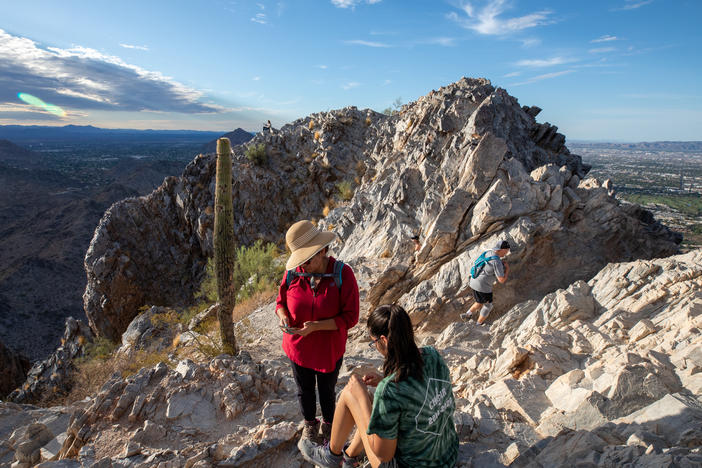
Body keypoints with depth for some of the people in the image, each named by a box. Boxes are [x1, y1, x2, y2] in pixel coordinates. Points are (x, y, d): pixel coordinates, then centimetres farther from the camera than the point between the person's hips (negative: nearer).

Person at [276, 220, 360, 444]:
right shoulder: (293, 273, -14)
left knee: (327, 391, 22)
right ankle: (310, 423, 54)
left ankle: (328, 423, 53)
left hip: (329, 349, -2)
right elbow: (281, 301, 4)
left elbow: (350, 317, -21)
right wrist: (283, 316, -19)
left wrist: (316, 326, -30)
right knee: (304, 390, 24)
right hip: (298, 347, 2)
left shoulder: (342, 274, -23)